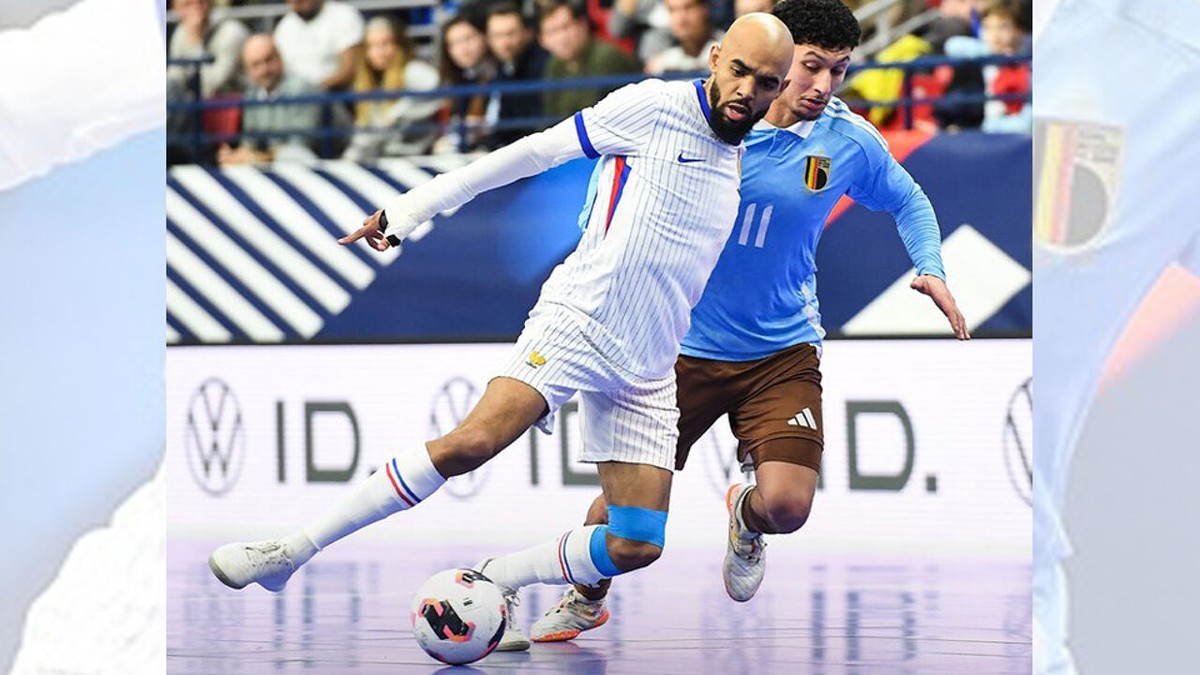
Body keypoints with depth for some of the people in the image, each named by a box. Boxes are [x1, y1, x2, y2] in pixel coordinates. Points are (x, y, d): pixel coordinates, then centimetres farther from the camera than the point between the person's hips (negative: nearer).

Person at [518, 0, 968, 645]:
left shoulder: (850, 141, -9)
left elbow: (907, 201, 11)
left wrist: (930, 270, -5)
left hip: (783, 351, 0)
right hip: (685, 343, 0)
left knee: (786, 506, -17)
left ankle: (745, 519, 24)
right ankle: (585, 599, 37)